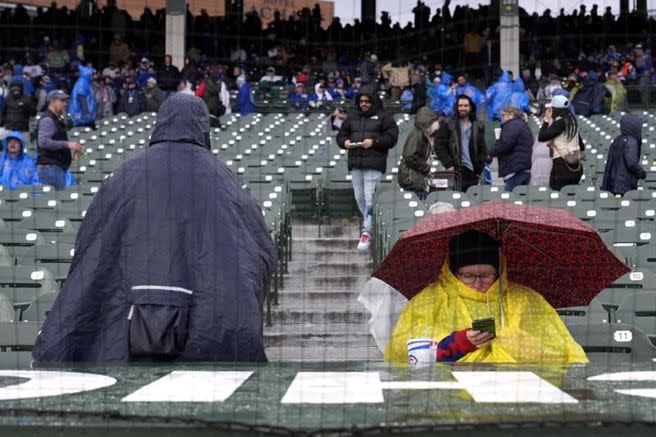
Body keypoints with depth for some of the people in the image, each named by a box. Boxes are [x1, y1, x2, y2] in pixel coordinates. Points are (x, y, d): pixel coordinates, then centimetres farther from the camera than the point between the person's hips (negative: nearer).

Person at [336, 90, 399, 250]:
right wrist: (345, 142, -1)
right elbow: (341, 135, 21)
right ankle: (372, 225, 24)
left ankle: (367, 232, -12)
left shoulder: (383, 117, 3)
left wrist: (374, 142, -15)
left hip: (374, 165, -6)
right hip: (355, 164, 6)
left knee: (369, 198, -12)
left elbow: (392, 137, -3)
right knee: (359, 198, 9)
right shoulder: (352, 117, 18)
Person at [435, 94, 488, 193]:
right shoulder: (448, 125, 4)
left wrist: (479, 168, 5)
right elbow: (439, 146, -1)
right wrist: (448, 164, -9)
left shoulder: (478, 126, 13)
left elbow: (482, 149, 15)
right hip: (456, 170, -3)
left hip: (473, 172, 3)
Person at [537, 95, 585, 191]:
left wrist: (546, 120, -3)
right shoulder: (572, 121, 14)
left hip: (562, 165, -8)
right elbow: (582, 147, 20)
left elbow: (541, 137, -14)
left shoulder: (560, 122, -11)